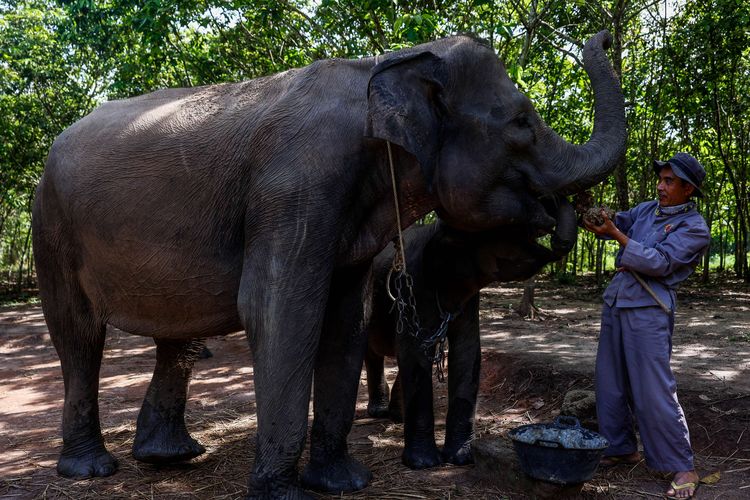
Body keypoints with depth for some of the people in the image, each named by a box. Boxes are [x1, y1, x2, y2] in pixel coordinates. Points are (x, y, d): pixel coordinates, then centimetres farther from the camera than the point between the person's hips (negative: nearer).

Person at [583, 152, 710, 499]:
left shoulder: (694, 227, -6)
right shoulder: (647, 210, 14)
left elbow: (660, 263, -15)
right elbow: (614, 223, 14)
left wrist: (616, 234, -19)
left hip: (648, 310, -7)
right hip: (616, 301, 7)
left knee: (654, 391, -9)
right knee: (609, 382, 10)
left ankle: (682, 468, 2)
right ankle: (621, 449, 25)